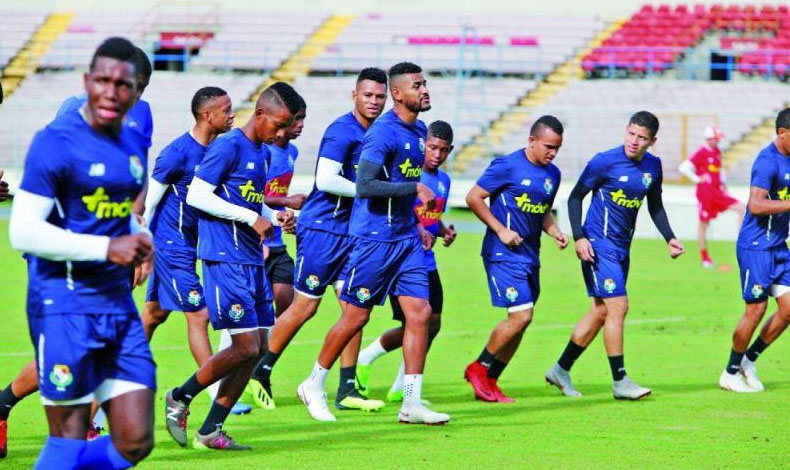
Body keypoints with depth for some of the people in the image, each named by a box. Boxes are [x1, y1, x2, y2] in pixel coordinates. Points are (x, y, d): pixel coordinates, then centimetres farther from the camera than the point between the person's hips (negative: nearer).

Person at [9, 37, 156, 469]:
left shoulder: (133, 144, 12)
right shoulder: (56, 142, -12)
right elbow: (23, 232, -17)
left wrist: (139, 239, 5)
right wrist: (107, 248, -21)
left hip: (119, 304, 7)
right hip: (67, 307, -7)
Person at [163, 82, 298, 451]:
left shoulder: (261, 152, 16)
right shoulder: (228, 146, -10)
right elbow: (195, 195, -15)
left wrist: (275, 217, 7)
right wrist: (252, 218, -16)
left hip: (252, 261, 9)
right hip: (225, 259, -9)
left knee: (257, 346, 5)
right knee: (245, 347, -12)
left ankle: (210, 431, 10)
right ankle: (179, 399, 7)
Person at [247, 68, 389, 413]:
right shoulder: (342, 131, -15)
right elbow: (325, 180, -23)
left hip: (349, 231, 8)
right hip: (321, 228, -8)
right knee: (304, 307, -1)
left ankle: (346, 390, 5)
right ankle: (261, 372, 15)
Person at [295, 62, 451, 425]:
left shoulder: (419, 131, 11)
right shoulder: (382, 133, -16)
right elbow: (364, 186, -26)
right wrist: (415, 188, -25)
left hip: (407, 237, 8)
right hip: (375, 238, -8)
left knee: (419, 313, -2)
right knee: (356, 316, 1)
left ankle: (411, 404, 1)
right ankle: (314, 385, 19)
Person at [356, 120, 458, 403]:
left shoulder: (443, 180, 13)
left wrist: (444, 231, 4)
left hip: (426, 263, 8)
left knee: (432, 325, 5)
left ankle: (401, 389, 17)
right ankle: (363, 360, 12)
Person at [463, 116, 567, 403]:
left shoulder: (552, 174, 12)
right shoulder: (508, 166, -11)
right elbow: (473, 198, -9)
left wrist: (555, 232, 6)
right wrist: (501, 230, -13)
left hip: (530, 256, 8)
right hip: (503, 254, -8)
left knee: (521, 321, 5)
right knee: (521, 315, -15)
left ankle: (489, 382, 15)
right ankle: (479, 369, 2)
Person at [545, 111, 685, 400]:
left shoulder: (653, 166, 5)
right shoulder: (605, 162, -14)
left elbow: (655, 206, 18)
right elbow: (576, 196, -7)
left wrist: (669, 238, 6)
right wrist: (579, 237, -16)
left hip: (622, 247, 7)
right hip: (599, 245, -7)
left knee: (601, 312, 10)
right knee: (617, 307, -12)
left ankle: (561, 369, 22)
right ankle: (619, 381, -6)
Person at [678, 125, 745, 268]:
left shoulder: (717, 152, 12)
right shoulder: (701, 153, -12)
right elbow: (683, 168, -17)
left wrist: (723, 184, 18)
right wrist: (697, 180, -15)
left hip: (718, 191, 7)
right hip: (705, 192, -7)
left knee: (741, 208, -5)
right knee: (703, 224, 1)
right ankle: (704, 258, 9)